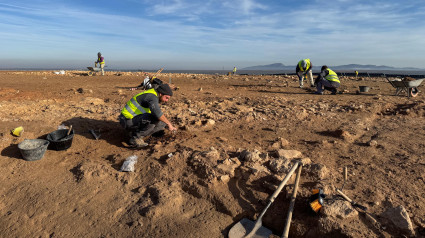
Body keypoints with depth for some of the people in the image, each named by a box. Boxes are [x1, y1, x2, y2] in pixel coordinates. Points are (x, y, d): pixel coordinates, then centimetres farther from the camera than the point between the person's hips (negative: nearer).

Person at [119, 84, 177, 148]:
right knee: (154, 118, -30)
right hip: (127, 121, -10)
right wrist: (169, 124, -30)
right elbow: (157, 112, -40)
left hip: (134, 119, 10)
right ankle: (135, 138, -14)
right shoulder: (152, 97, -20)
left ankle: (133, 133, 8)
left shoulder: (153, 96, 11)